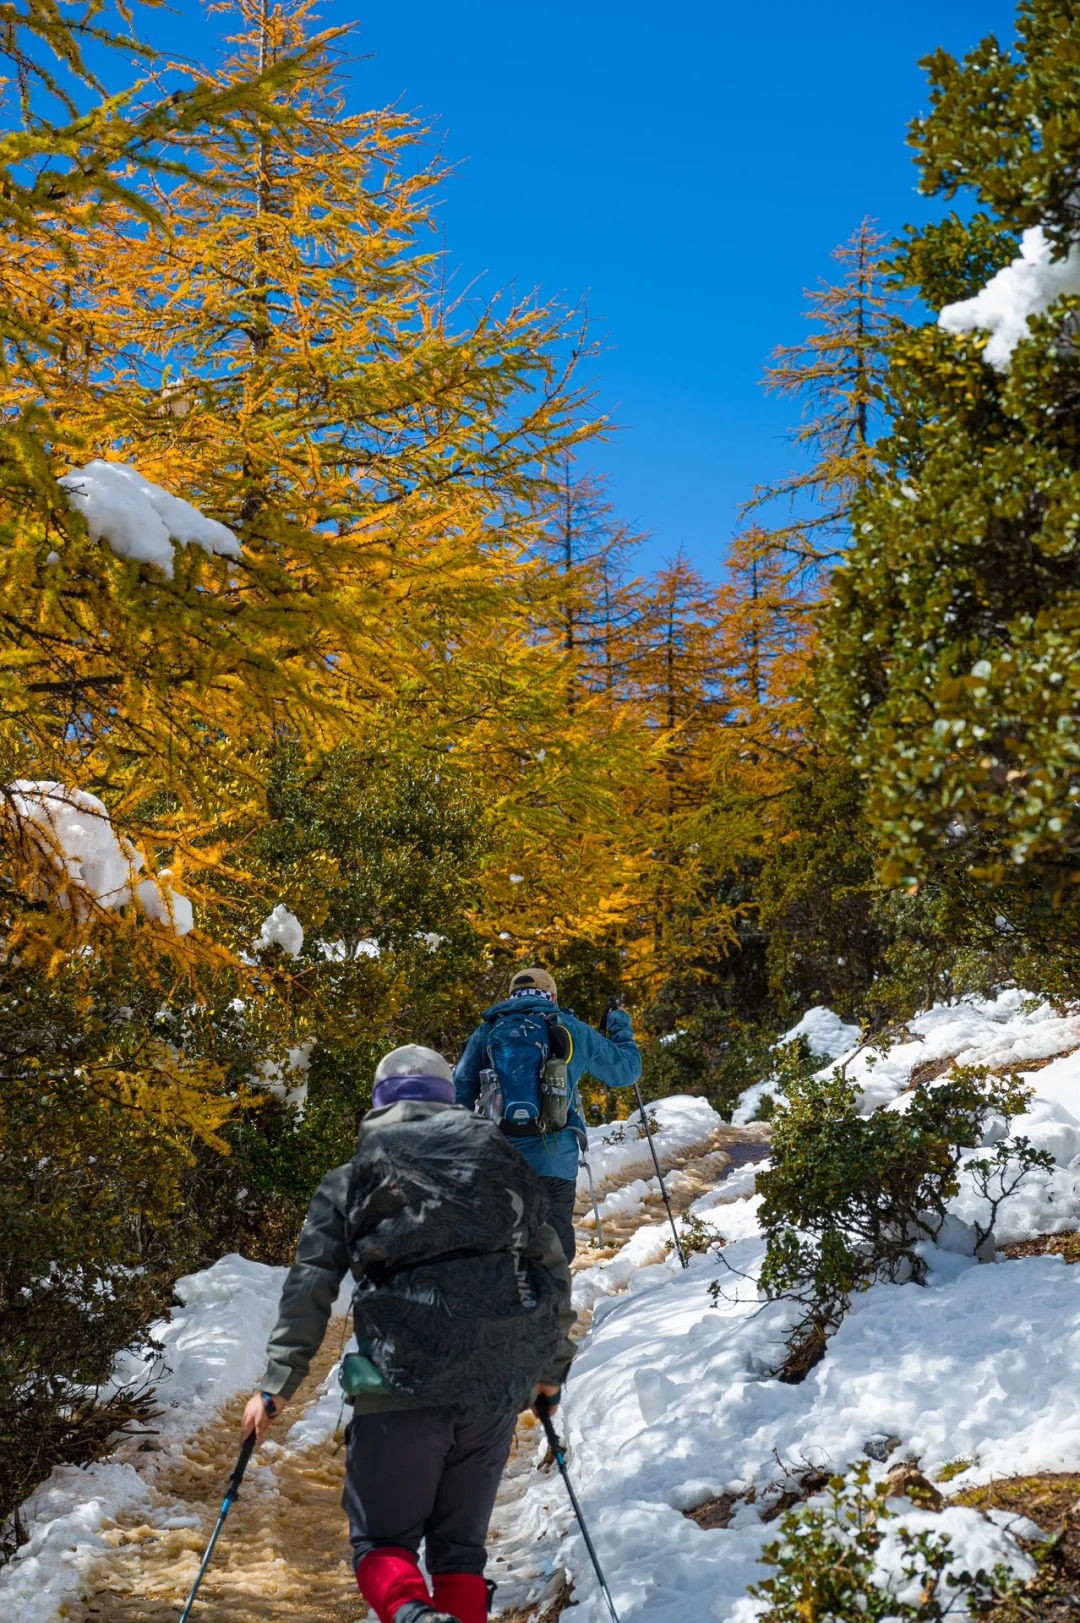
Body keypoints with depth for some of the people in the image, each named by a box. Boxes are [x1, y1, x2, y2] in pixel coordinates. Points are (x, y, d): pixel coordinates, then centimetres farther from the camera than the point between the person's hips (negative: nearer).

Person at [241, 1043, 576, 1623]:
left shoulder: (350, 1182, 9)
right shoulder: (503, 1166, 15)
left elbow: (308, 1287, 1)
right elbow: (553, 1270, 18)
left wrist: (276, 1386, 6)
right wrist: (551, 1368, 30)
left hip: (405, 1384, -3)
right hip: (497, 1387, 3)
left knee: (382, 1540, 8)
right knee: (461, 1543, 17)